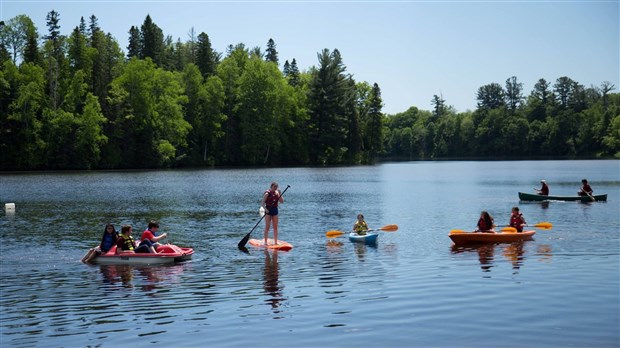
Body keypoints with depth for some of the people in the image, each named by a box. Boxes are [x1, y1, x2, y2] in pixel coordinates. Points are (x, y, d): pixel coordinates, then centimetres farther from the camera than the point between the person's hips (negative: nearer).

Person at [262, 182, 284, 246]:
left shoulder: (277, 193, 9)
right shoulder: (267, 193, -9)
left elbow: (282, 201, 5)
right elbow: (262, 203, -12)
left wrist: (279, 194, -8)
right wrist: (265, 209, -27)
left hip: (275, 210, 6)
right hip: (268, 210, -6)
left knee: (275, 227, 7)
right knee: (267, 227, -4)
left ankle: (275, 242, 13)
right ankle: (265, 242, 0)